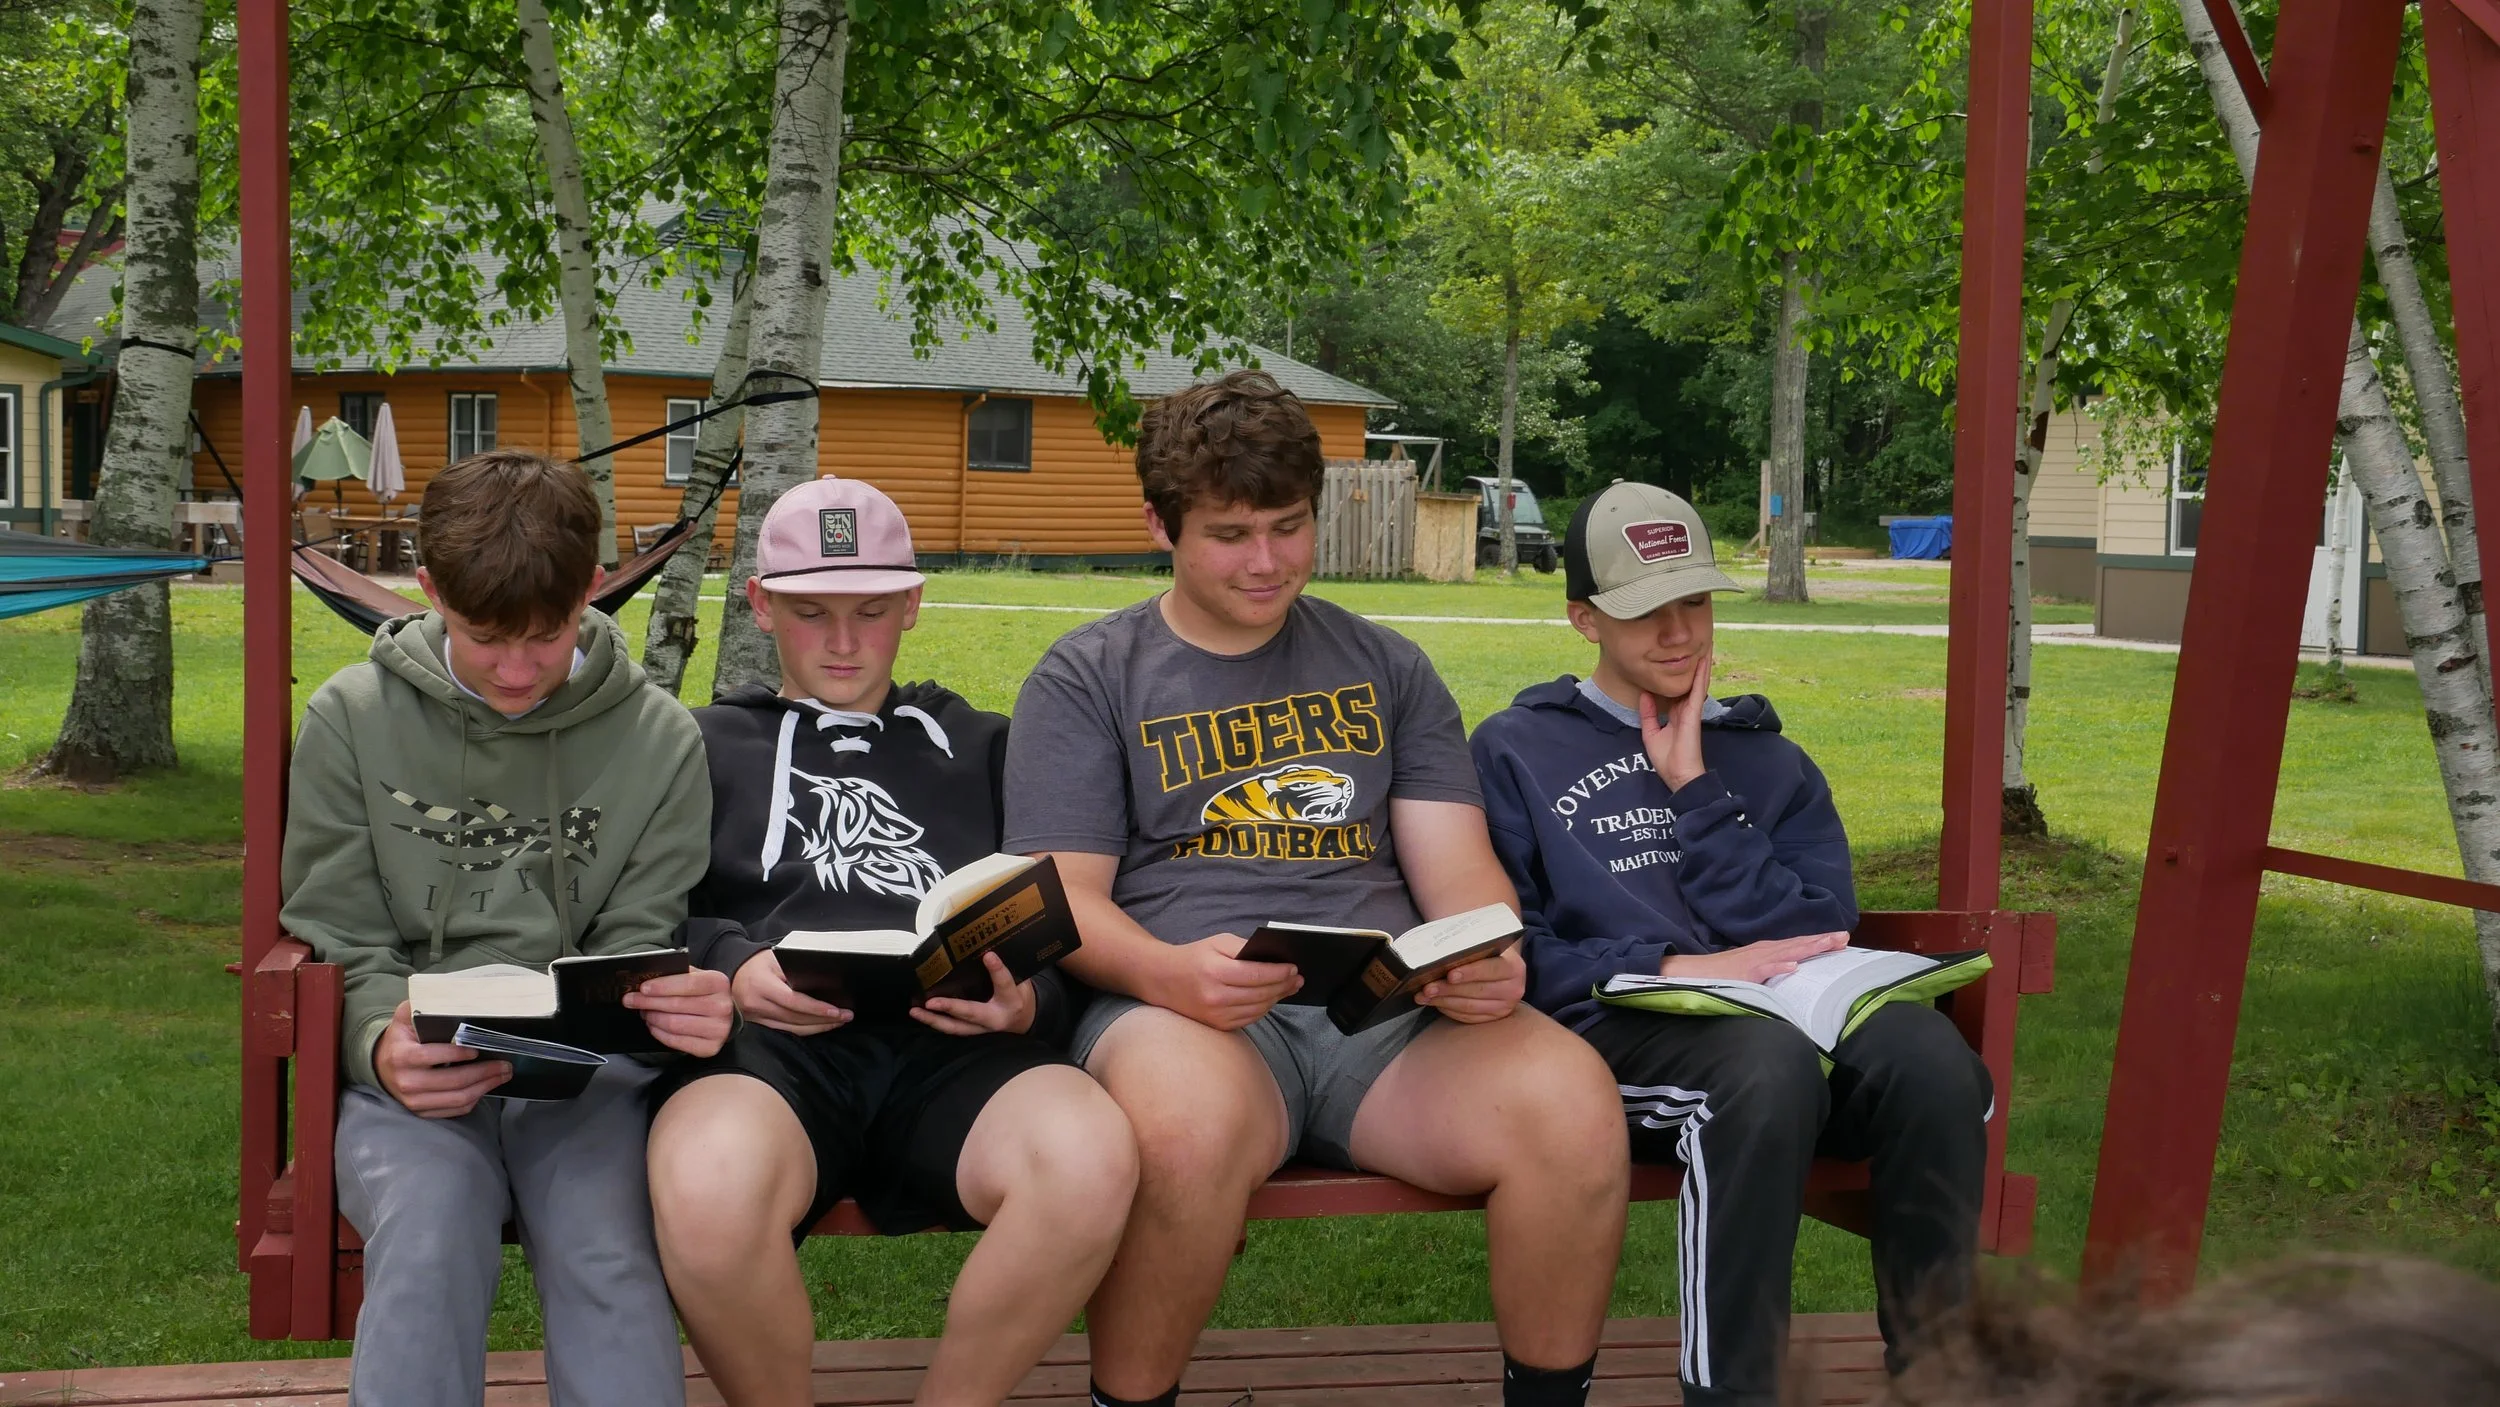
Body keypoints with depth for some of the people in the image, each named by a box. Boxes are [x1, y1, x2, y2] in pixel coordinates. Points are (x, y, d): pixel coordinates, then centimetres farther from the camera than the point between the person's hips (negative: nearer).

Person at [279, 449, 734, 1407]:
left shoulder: (659, 739, 6)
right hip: (418, 1073, 0)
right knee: (429, 1234, -32)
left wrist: (679, 1007, -20)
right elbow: (344, 949, 6)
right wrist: (385, 1045, -17)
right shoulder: (352, 720, 6)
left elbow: (635, 949, 6)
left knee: (608, 1253, -31)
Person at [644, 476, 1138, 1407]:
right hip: (767, 1045, -1)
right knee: (709, 1186, -39)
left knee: (1091, 1156, -35)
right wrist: (731, 966, -8)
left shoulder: (983, 747, 30)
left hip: (953, 1050, 1)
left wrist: (1029, 1001, -5)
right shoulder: (705, 744, 28)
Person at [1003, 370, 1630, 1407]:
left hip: (1388, 1010, 3)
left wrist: (1490, 959, -11)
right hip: (1181, 1009, -3)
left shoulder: (1384, 668, 22)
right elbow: (1064, 898, 3)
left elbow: (1457, 865, 13)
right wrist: (1167, 972, -20)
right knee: (1189, 1125, -40)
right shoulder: (1088, 678, 13)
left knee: (1571, 1101, -29)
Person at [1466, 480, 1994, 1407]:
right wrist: (1676, 968, -11)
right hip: (1610, 1033, -3)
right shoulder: (1517, 751, 13)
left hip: (1788, 1022, 3)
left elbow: (1817, 942, 6)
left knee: (1926, 1051, -32)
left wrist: (1695, 793, 4)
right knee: (1767, 1062, -39)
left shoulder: (1768, 763, 23)